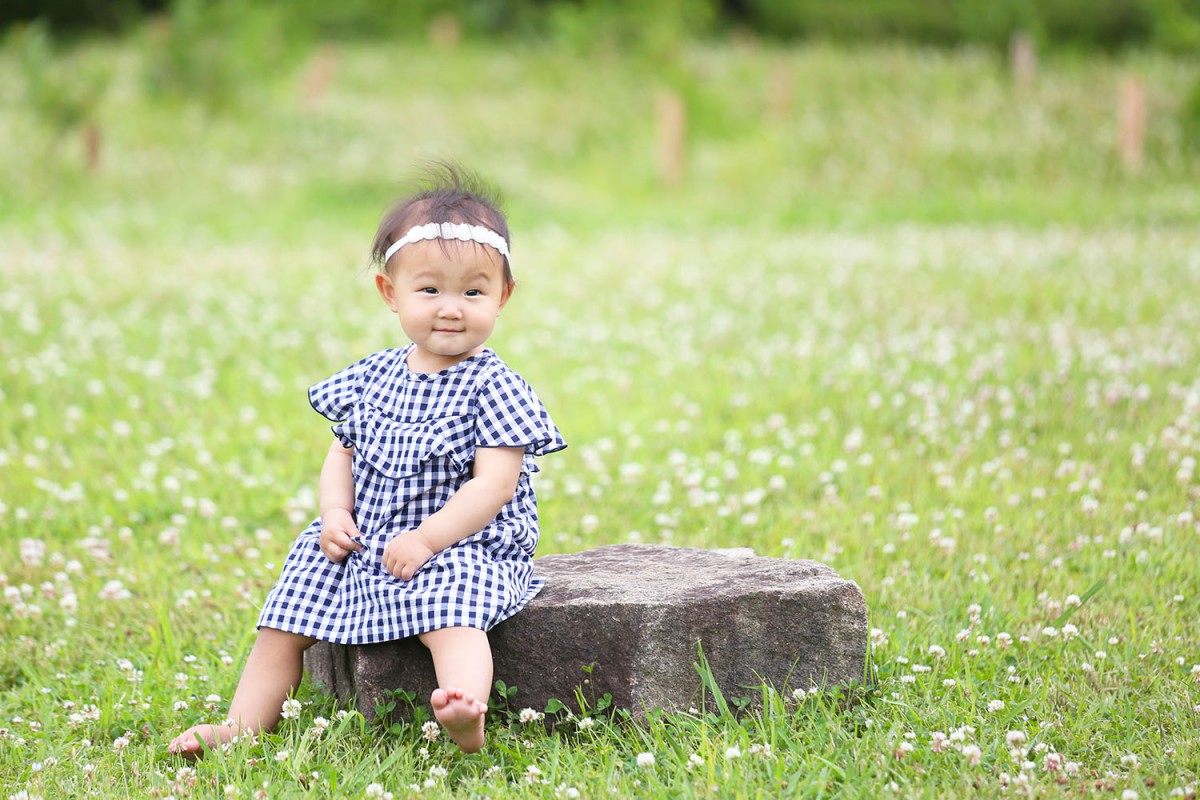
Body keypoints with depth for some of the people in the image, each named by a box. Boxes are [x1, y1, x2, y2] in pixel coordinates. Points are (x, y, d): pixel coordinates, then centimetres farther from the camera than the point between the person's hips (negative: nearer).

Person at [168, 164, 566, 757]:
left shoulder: (493, 387, -10)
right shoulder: (372, 379, 7)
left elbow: (494, 483, -16)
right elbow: (343, 452, 16)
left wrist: (427, 539, -23)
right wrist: (336, 513, -3)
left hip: (461, 547, -7)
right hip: (364, 546, 7)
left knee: (450, 616, -35)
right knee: (287, 614, 3)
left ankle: (466, 716, -57)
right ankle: (242, 725, 9)